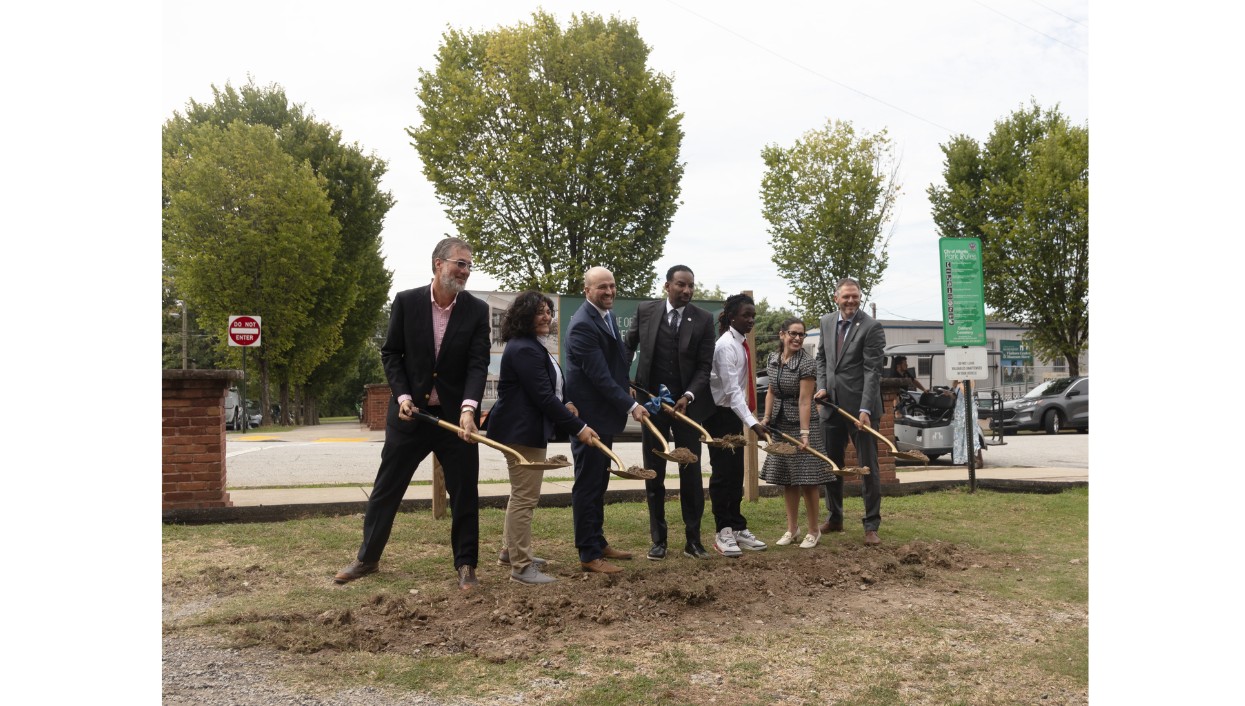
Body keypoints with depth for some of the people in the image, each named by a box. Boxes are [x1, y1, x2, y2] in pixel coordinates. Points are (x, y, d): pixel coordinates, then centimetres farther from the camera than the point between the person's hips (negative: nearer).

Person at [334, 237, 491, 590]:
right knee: (386, 488, 10)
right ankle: (368, 558, 26)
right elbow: (391, 353, 2)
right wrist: (402, 395, -11)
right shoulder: (406, 302, -5)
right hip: (410, 412, 0)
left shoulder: (477, 310, -5)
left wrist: (468, 408, -26)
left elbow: (478, 363, -11)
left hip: (456, 415, 0)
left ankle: (465, 565, 19)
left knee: (464, 492, 4)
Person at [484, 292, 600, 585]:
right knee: (525, 497, -7)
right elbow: (543, 397, -24)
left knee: (522, 494, 21)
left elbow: (546, 390, 21)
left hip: (526, 429, 12)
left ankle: (511, 551, 34)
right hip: (522, 431, -12)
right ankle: (521, 567, 0)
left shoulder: (531, 346, 15)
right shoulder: (524, 350, -20)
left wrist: (565, 404, 2)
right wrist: (578, 428, -23)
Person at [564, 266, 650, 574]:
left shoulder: (607, 315, 8)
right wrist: (630, 406, -22)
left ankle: (598, 542, 29)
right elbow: (599, 375, -24)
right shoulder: (583, 325, -21)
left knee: (599, 482, 18)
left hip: (605, 413, 9)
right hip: (589, 415, -9)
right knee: (588, 484, -1)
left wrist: (627, 388, 9)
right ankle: (589, 555, 6)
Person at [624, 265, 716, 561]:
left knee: (691, 473, 3)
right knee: (654, 474, 6)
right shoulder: (645, 311, 0)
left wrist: (689, 396, -17)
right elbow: (628, 346, 12)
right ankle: (658, 540, 15)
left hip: (687, 403, -1)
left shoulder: (704, 319, -3)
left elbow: (704, 366, -4)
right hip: (651, 402, 1)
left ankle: (693, 540, 13)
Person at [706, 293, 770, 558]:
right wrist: (753, 423, -32)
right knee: (722, 473, -3)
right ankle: (723, 532, 5)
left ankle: (737, 528, 17)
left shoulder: (741, 343, 6)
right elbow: (732, 390, -26)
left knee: (736, 473, 10)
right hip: (720, 415, -8)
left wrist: (748, 420, 13)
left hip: (734, 413, 8)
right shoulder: (726, 345, -19)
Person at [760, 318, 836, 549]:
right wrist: (766, 418, 0)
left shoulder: (807, 363, -15)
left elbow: (804, 400, -21)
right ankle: (792, 528, 24)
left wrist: (804, 433, -25)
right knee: (786, 479, 12)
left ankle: (814, 530, 11)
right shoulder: (773, 359, 4)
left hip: (800, 424, -6)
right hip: (780, 425, 6)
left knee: (806, 479, -2)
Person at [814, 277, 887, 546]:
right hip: (832, 404, 6)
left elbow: (873, 370, -16)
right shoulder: (826, 322, 7)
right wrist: (821, 386, 1)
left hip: (860, 406, -6)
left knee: (868, 466, 1)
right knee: (831, 464, 14)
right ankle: (834, 518, 28)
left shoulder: (871, 327, -11)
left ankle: (871, 526, 9)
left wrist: (865, 409, -23)